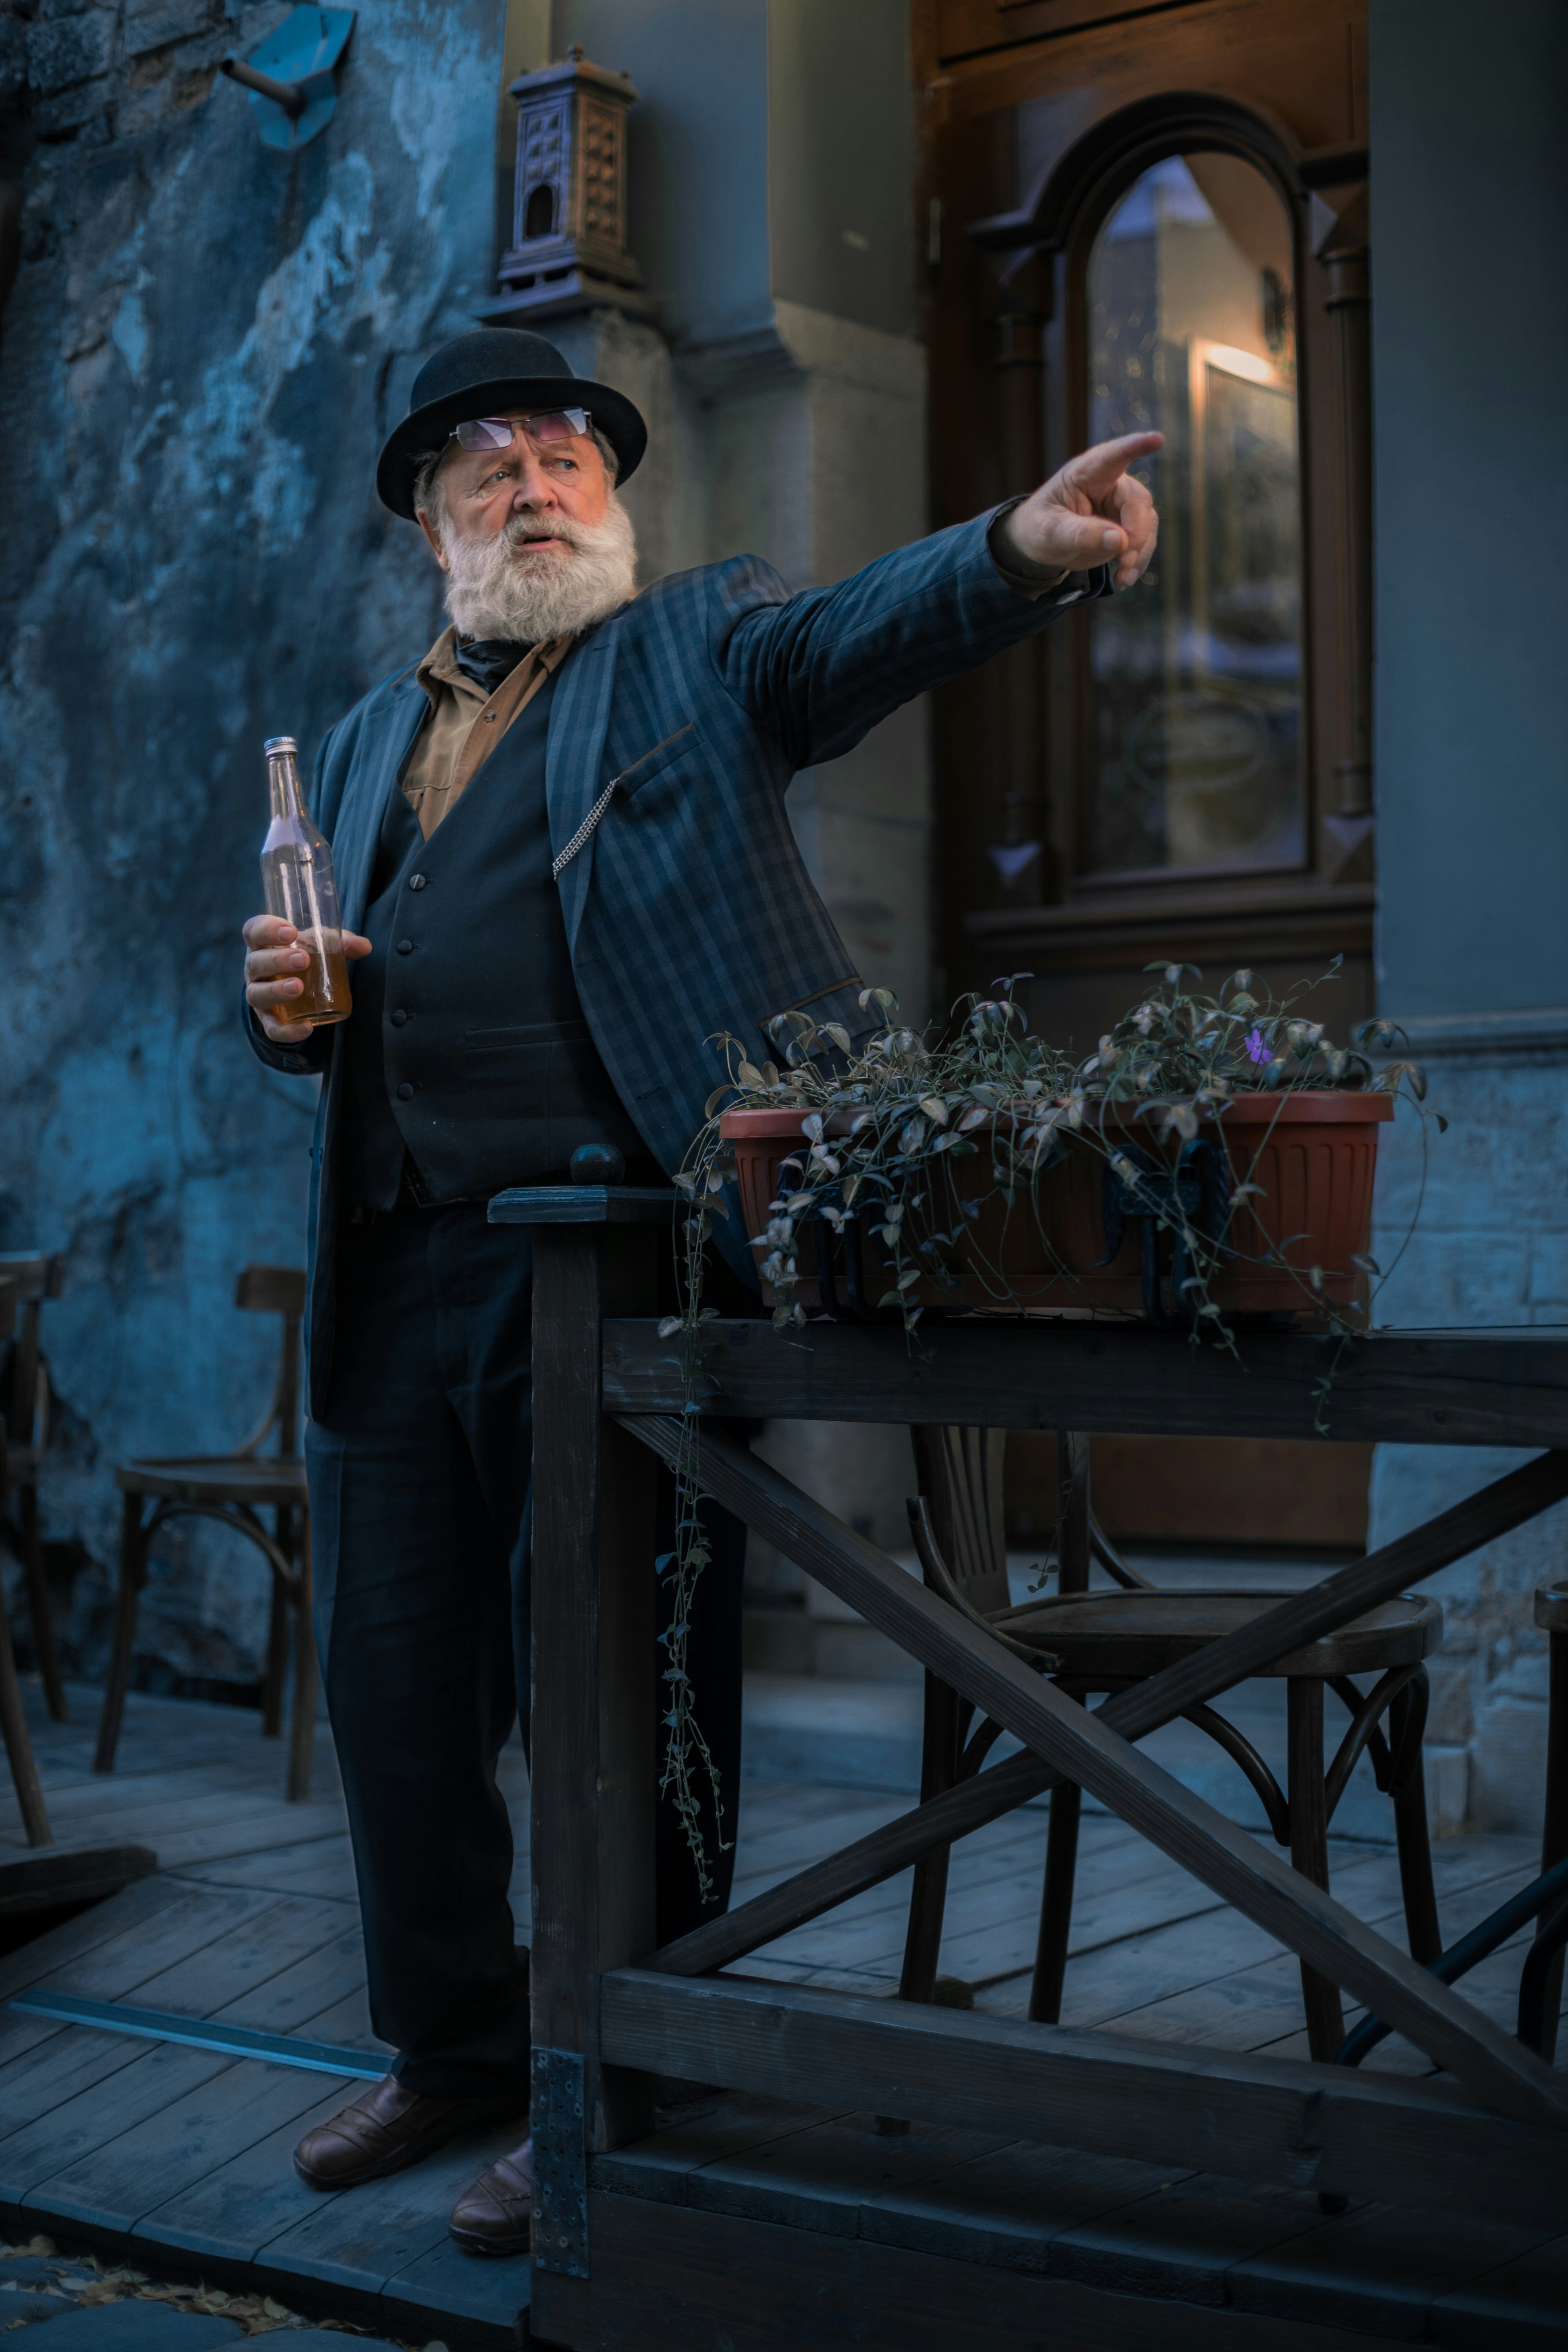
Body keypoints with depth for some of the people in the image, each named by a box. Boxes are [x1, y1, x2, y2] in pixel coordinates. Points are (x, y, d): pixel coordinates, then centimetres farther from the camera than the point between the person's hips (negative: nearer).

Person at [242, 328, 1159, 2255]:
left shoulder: (704, 646, 7)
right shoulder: (369, 738, 21)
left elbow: (862, 630, -14)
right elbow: (313, 999, 24)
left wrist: (1027, 547, -35)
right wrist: (280, 1005, -1)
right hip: (394, 1275, 6)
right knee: (396, 1681, 12)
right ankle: (452, 2055, 31)